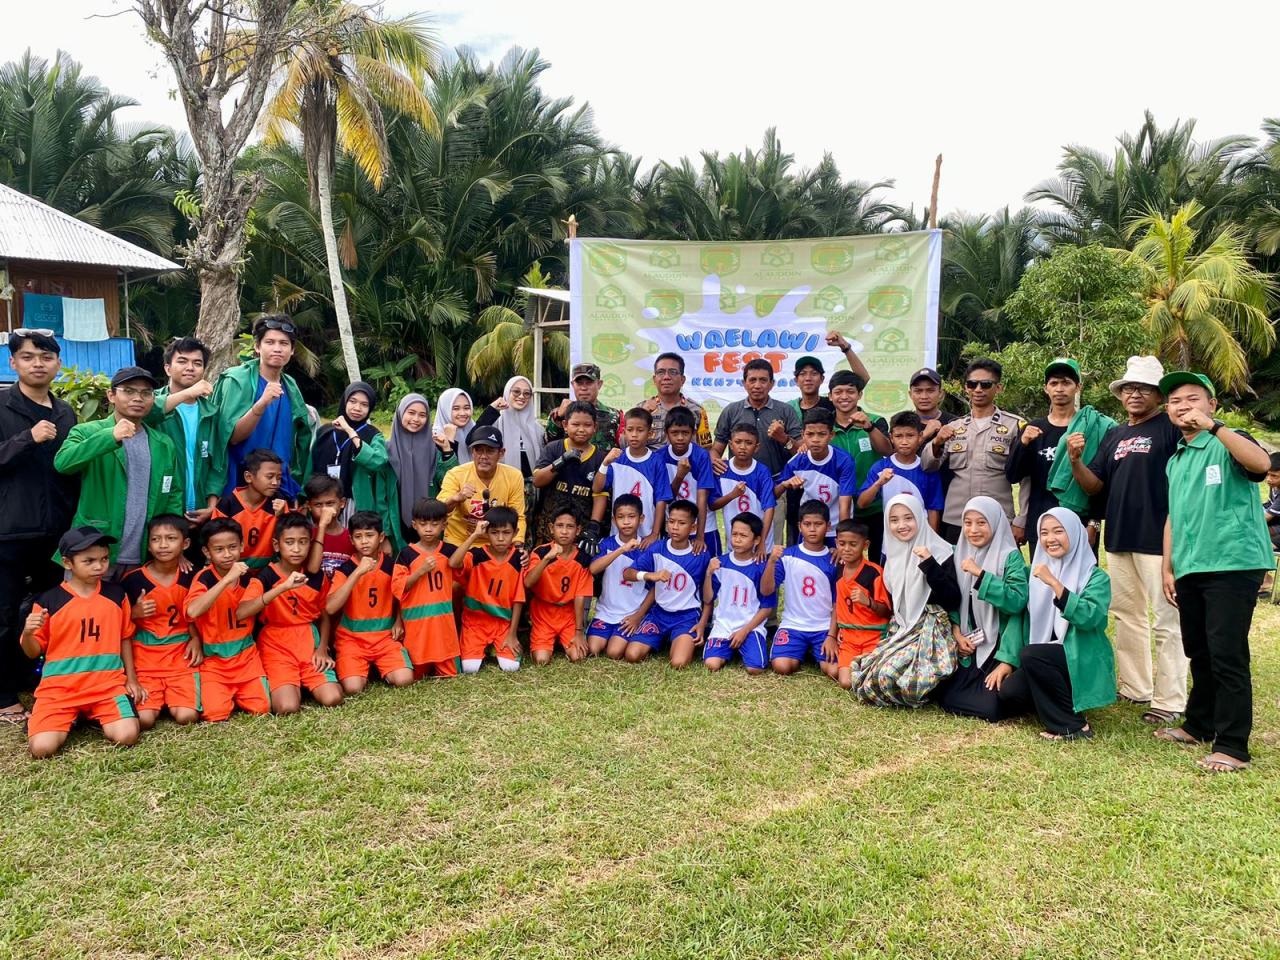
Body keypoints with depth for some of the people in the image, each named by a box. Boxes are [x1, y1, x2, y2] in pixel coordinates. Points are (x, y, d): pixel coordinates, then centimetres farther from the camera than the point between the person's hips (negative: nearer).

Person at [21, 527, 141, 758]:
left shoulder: (116, 594, 3)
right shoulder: (48, 600, -3)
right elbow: (33, 652, 4)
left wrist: (131, 678, 10)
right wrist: (27, 633, -18)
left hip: (108, 683, 1)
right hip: (59, 686, -1)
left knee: (126, 736, -21)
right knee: (41, 747, -21)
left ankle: (93, 717, 12)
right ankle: (71, 718, 13)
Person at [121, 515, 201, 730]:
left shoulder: (192, 578, -1)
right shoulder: (133, 580, -5)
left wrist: (196, 639, -5)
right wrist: (135, 613, -16)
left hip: (181, 656, 1)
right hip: (144, 658, 0)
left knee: (186, 716, -17)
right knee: (144, 719, -18)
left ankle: (171, 698, 16)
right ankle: (160, 698, 15)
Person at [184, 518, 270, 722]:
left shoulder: (247, 575, 0)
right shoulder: (204, 578, -12)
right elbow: (192, 611, -35)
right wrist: (227, 579, -35)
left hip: (246, 654, 3)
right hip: (214, 659, -3)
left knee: (262, 708, -10)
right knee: (215, 714, -18)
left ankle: (236, 693, 20)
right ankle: (224, 693, 15)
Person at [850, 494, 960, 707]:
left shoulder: (939, 552, -9)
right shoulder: (891, 555, 9)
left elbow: (953, 601, -18)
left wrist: (930, 565, -26)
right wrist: (885, 636, 15)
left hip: (929, 631, -6)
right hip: (900, 630, 7)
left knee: (890, 674, -27)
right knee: (864, 671, -12)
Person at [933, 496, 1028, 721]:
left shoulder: (1011, 557, -9)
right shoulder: (959, 554, 7)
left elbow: (1017, 601, -23)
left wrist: (980, 574, -28)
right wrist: (956, 633, -4)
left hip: (999, 647, -4)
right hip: (969, 646, 5)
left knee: (991, 707, -20)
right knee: (943, 694, -12)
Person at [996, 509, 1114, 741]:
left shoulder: (1095, 577, -7)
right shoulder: (1038, 572, 8)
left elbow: (1088, 618, -26)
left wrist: (1054, 583, -34)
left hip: (1083, 661, -5)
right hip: (1044, 662, 5)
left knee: (1030, 654, -32)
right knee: (1008, 692, -21)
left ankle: (1074, 726, -15)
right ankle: (1060, 702, 10)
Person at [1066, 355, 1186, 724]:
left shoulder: (1172, 428, -4)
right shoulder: (1114, 435, 15)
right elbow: (1094, 486, 11)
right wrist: (1076, 460, -4)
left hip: (1158, 539, -7)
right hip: (1118, 538, 7)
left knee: (1166, 620, -2)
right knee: (1126, 615, 15)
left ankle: (1170, 701, 5)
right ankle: (1135, 688, 28)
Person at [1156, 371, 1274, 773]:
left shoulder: (1228, 444, -4)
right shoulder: (1175, 460, 17)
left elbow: (1261, 464, -27)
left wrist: (1212, 426, -29)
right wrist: (1167, 568, 14)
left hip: (1233, 565, -7)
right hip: (1189, 571, 7)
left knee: (1226, 656, -7)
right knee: (1198, 653, 16)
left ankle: (1232, 746, 0)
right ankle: (1200, 725, 30)